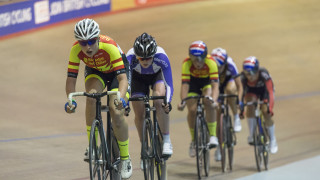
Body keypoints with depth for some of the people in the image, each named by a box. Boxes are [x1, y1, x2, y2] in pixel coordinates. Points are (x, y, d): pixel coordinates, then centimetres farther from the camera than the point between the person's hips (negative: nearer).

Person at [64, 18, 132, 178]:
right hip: (95, 72, 2)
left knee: (116, 113, -18)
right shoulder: (76, 50, -29)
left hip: (115, 72, -2)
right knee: (91, 96, -31)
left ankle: (125, 159, 1)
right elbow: (71, 79, -25)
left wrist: (121, 98, -57)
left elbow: (123, 78, -40)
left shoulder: (109, 47, -38)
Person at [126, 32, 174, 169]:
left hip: (157, 75, -2)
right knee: (139, 114, -10)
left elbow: (169, 84, -37)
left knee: (159, 100, -31)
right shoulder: (130, 58, -38)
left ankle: (166, 140, -20)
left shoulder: (161, 57, -39)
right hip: (138, 78, 2)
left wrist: (168, 102, -53)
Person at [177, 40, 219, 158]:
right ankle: (194, 141, 5)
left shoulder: (211, 62, -36)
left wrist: (214, 100, -57)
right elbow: (184, 85, -36)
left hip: (207, 81, -1)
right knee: (192, 110, -16)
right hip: (193, 81, 1)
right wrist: (183, 101, -51)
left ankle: (213, 136, -20)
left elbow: (215, 85, -40)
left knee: (208, 103, -30)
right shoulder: (187, 63, -33)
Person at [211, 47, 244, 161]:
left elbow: (239, 86, -29)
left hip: (229, 81, -1)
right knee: (217, 115, -8)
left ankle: (236, 117, -19)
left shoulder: (230, 65, -34)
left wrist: (239, 101, -42)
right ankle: (219, 148, 6)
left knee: (230, 89, -40)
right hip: (217, 87, 1)